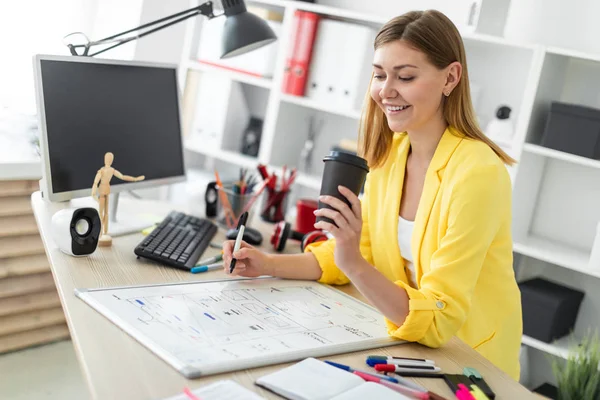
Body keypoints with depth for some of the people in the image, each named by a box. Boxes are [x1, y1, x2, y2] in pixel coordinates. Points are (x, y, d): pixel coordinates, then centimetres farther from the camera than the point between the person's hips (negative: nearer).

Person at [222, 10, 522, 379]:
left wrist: (355, 266, -38)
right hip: (409, 346, 6)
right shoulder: (390, 153, -2)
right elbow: (358, 249, 8)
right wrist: (269, 265, -5)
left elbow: (437, 323, -25)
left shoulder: (476, 173, -24)